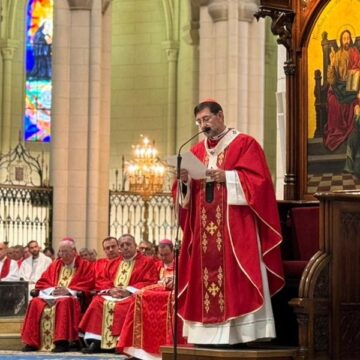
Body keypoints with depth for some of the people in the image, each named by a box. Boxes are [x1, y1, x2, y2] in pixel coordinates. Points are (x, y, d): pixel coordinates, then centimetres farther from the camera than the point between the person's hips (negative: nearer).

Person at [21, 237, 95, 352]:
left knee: (63, 303, -40)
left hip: (72, 297, -5)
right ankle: (32, 342, -26)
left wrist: (68, 291, -16)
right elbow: (41, 283, 16)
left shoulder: (85, 265, 5)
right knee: (35, 303, -25)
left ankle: (62, 342, -43)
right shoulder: (54, 265, 20)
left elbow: (88, 285, -7)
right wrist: (52, 289, -6)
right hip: (51, 296, 5)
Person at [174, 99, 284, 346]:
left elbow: (258, 180, -9)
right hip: (205, 229, 6)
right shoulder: (196, 151, 18)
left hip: (235, 227, -5)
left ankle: (244, 332, -11)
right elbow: (184, 194, 15)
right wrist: (185, 181, -7)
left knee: (237, 279, -10)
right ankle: (209, 333, 3)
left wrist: (226, 177, -18)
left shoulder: (245, 144, 2)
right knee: (205, 275, 1)